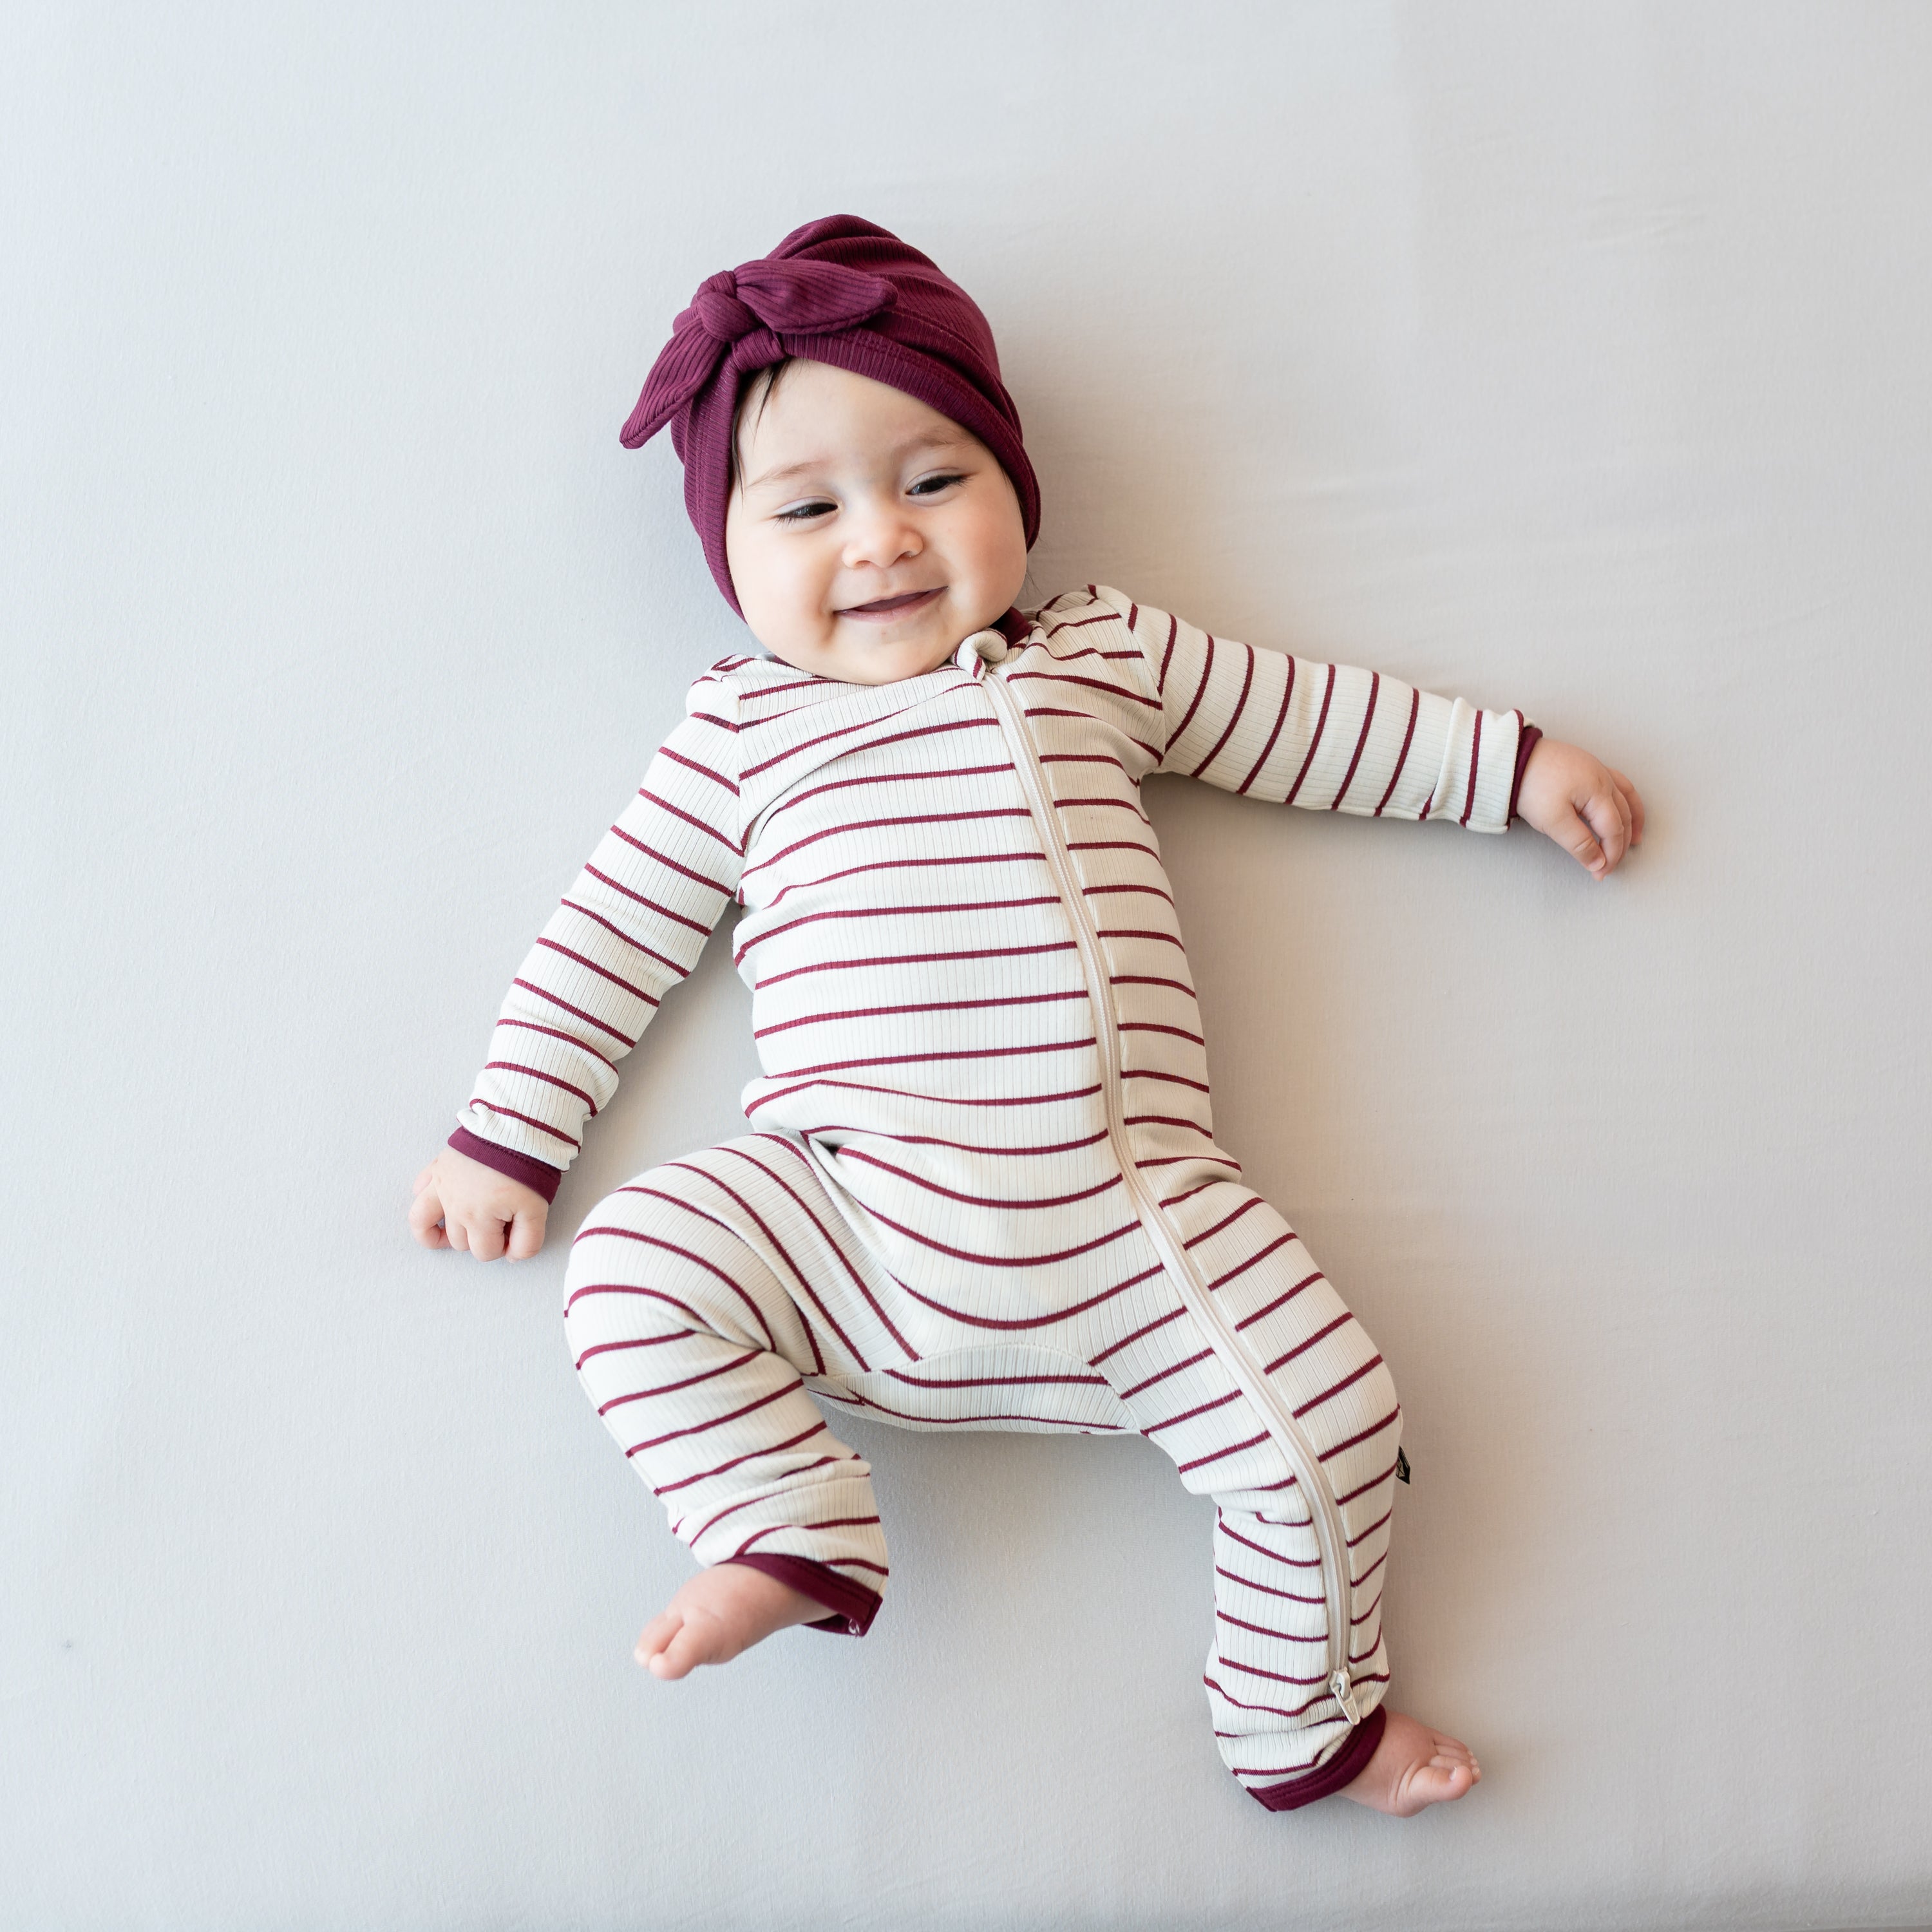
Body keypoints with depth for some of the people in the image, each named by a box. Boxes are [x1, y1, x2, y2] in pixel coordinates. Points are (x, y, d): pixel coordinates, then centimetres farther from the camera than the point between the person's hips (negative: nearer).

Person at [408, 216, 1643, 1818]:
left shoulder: (1107, 653, 16)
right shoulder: (743, 725, 12)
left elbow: (1318, 724, 24)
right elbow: (614, 930, 14)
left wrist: (1514, 764, 23)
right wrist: (510, 1136, 12)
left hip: (1127, 1210, 1)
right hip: (845, 1209, 0)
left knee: (1328, 1415, -9)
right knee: (631, 1279, -20)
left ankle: (1302, 1716, 14)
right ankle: (793, 1532, -4)